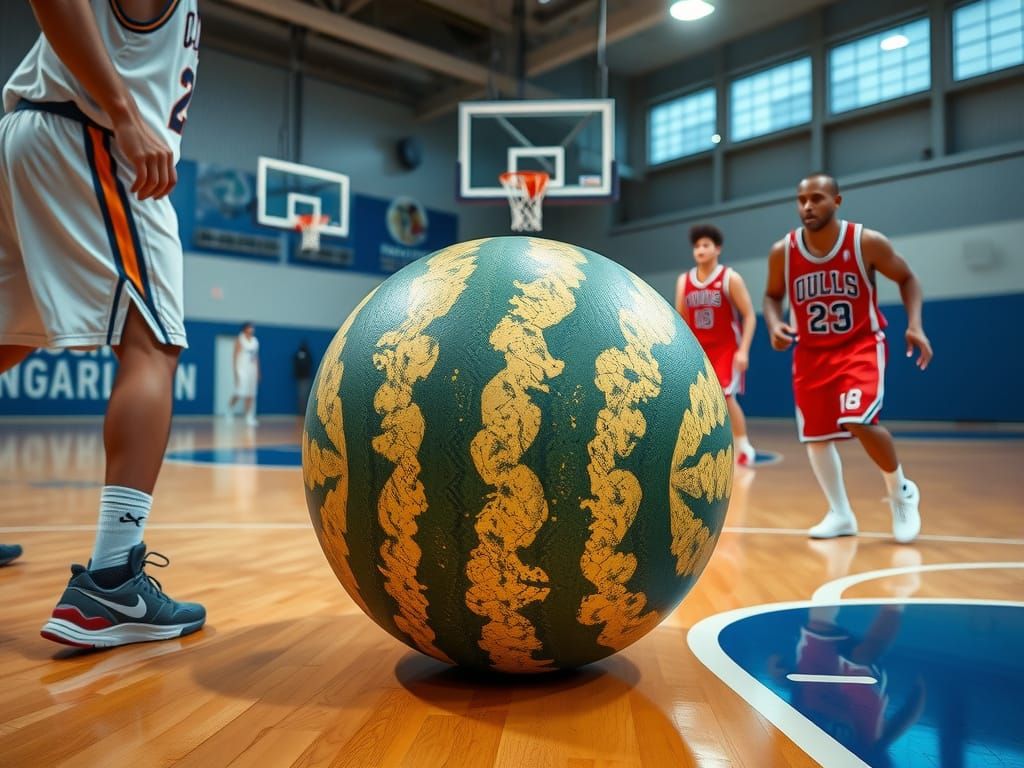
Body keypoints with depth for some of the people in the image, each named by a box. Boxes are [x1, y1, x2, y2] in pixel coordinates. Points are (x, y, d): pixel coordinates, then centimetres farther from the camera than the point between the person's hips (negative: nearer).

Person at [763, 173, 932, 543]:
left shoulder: (867, 242, -14)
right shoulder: (782, 252, -9)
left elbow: (907, 279, 1)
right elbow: (772, 296, 8)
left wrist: (915, 325, -13)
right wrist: (775, 325, -13)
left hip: (861, 346, -3)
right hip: (811, 353, 4)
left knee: (860, 423, -22)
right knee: (815, 435, 3)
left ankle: (901, 492, 8)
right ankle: (840, 514, 23)